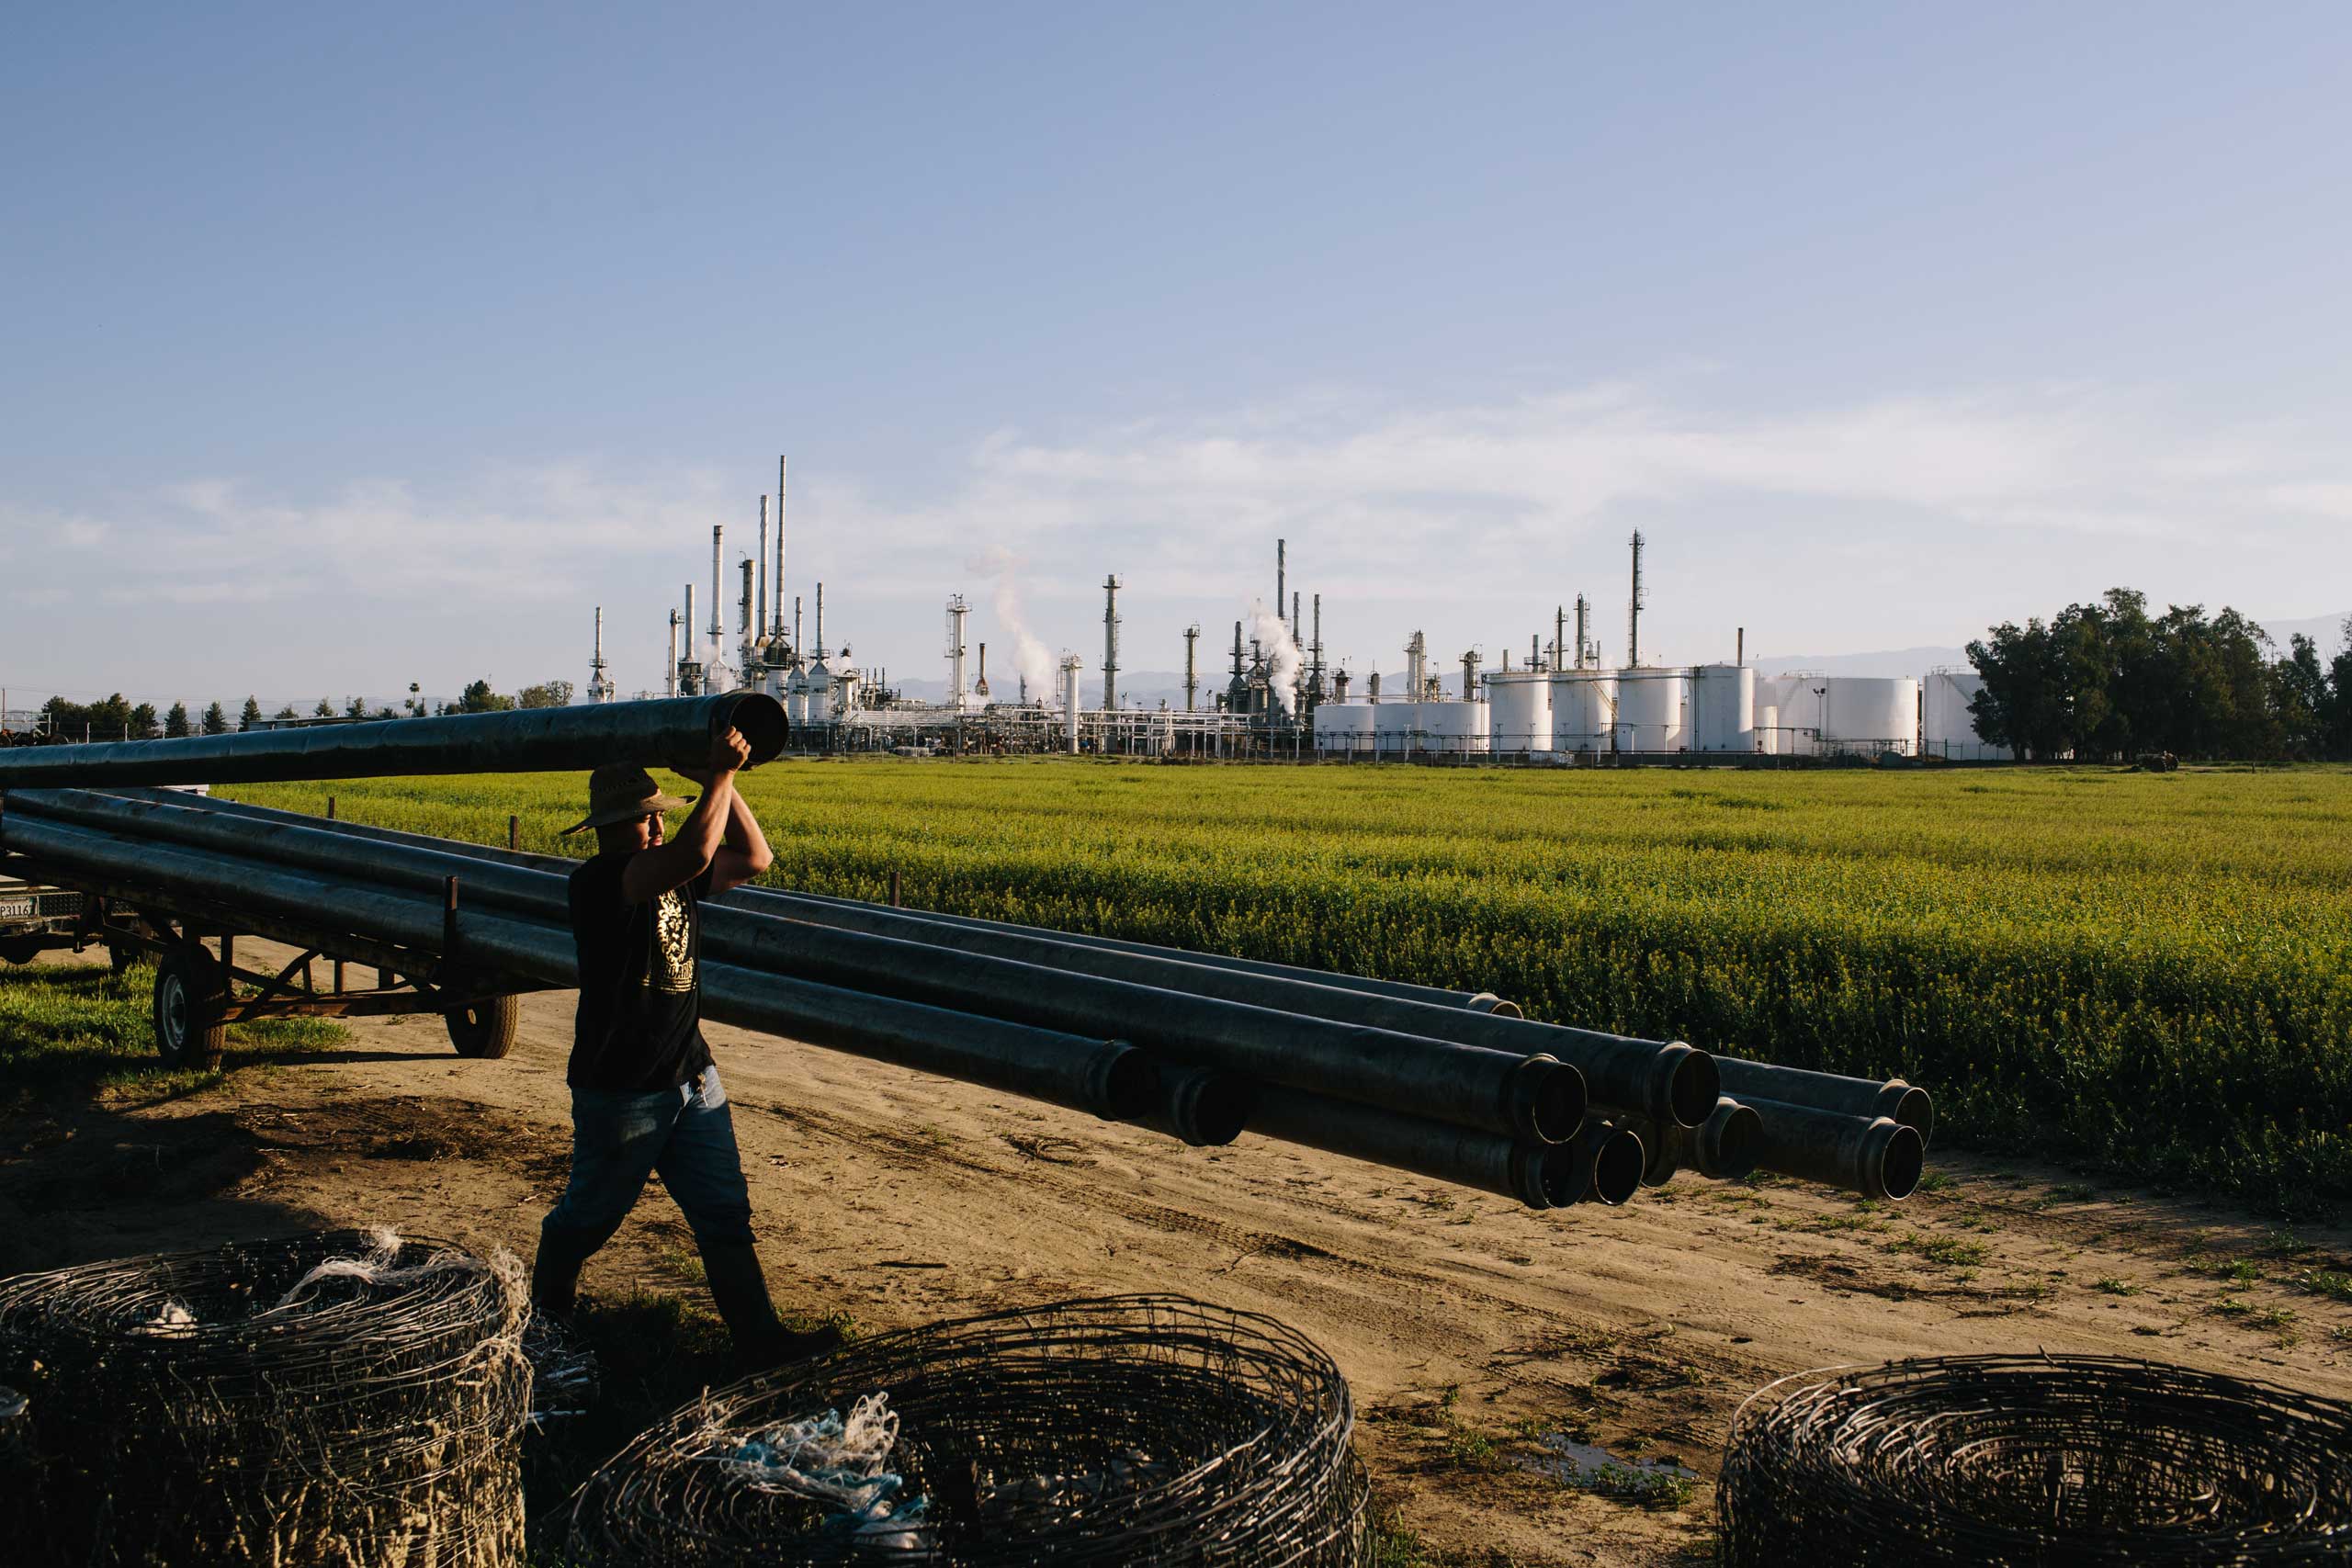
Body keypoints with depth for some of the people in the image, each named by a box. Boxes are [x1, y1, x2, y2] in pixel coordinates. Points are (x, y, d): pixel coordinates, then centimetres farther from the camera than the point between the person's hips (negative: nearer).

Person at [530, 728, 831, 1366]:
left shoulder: (674, 875, 5)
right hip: (619, 1091, -7)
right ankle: (545, 1315, 39)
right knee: (589, 1216, 14)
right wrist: (720, 774, -28)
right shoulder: (598, 882, -20)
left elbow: (755, 858, 5)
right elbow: (694, 854, -35)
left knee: (725, 1215, 6)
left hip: (693, 1079, 7)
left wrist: (722, 782, -4)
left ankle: (758, 1337, 10)